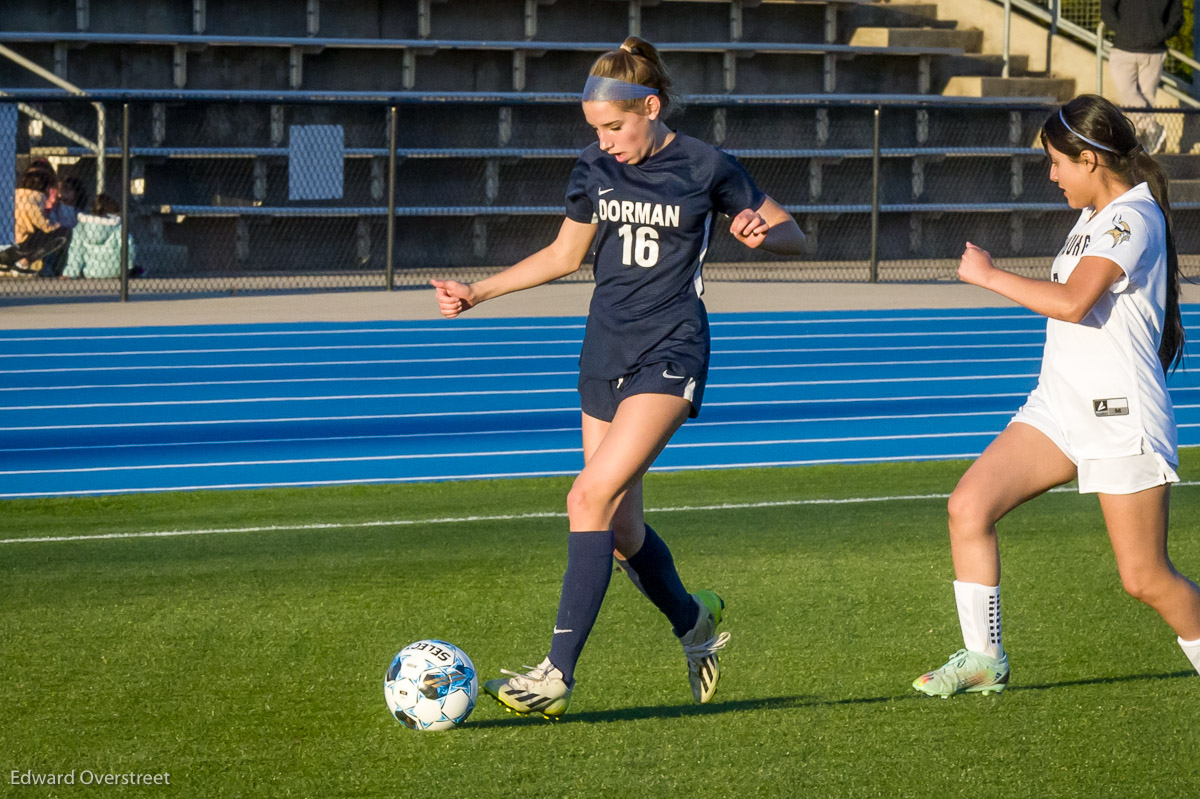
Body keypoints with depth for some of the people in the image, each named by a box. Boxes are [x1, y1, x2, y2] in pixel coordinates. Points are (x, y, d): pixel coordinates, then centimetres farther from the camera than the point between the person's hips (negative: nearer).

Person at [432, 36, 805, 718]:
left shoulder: (705, 168, -7)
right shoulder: (596, 167, 6)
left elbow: (794, 235, 2)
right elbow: (564, 255, 20)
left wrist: (763, 231, -21)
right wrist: (478, 292, 13)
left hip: (670, 353, -6)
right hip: (606, 351, 6)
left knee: (593, 497, -21)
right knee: (619, 528, 8)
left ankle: (558, 676, -22)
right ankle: (694, 624, 37)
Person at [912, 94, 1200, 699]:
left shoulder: (1133, 218, -15)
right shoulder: (1094, 217, 15)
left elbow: (1073, 302, -29)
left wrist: (988, 275, -19)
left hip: (1122, 420, -9)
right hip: (1057, 408, 9)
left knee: (1146, 579, -4)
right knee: (969, 505, -7)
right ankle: (983, 659, -1)